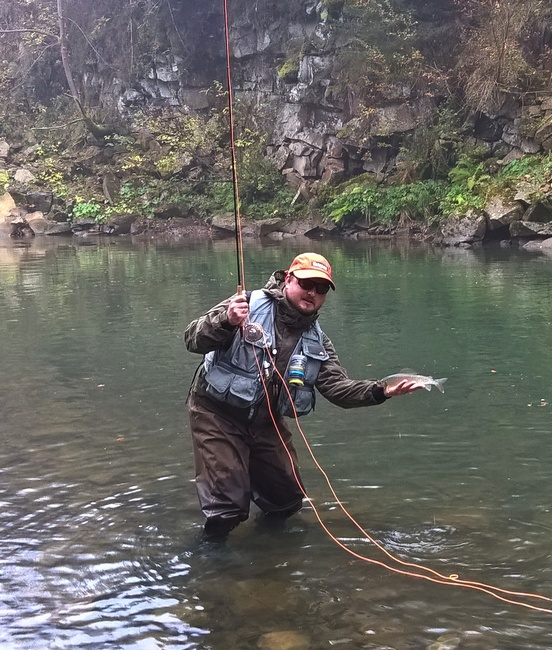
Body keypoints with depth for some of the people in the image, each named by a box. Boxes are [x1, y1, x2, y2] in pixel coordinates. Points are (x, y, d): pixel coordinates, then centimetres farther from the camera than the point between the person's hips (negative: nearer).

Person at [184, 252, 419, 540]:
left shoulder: (316, 341, 2)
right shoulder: (249, 305, -16)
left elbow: (337, 386, -4)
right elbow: (193, 339, -20)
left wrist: (380, 391, -21)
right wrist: (226, 322, -40)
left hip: (266, 422, 6)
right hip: (218, 414, -6)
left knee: (288, 500, 14)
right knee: (228, 507, -11)